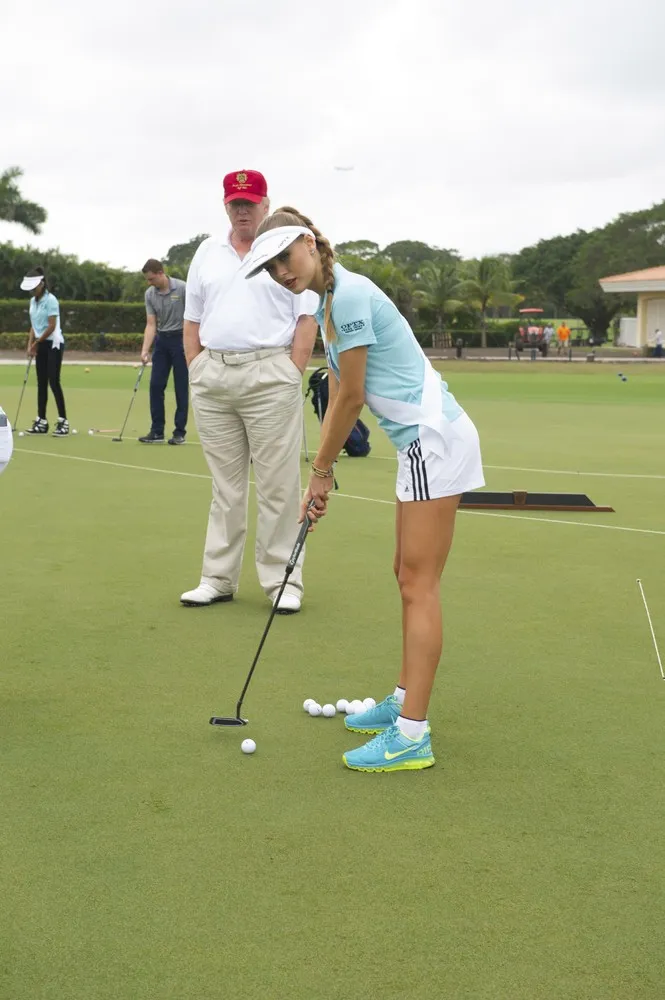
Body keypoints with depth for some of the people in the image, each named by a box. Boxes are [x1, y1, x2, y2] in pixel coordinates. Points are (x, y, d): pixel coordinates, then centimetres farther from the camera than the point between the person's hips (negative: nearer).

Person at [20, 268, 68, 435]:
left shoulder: (50, 300, -15)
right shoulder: (33, 301, 9)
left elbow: (52, 326, -18)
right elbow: (34, 326, 14)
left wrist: (36, 343, -12)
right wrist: (30, 344, 1)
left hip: (53, 344, -8)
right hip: (41, 345, 8)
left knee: (54, 382, -11)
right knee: (41, 383, 6)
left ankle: (63, 421, -7)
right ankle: (41, 421, 9)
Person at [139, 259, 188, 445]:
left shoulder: (182, 288, -13)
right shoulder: (149, 294, 1)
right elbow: (151, 324, 0)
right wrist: (145, 350, -10)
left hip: (180, 339, -5)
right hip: (162, 340, 5)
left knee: (181, 387, -1)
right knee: (156, 385, 0)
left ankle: (180, 432, 6)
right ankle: (157, 431, 6)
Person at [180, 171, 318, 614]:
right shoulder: (207, 253, 16)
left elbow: (307, 320, -2)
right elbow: (192, 322, 17)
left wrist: (292, 377, -9)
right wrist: (197, 374, 7)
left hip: (269, 374, -4)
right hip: (212, 375, 4)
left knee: (278, 485, -3)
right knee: (225, 485, 10)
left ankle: (283, 580, 4)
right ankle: (218, 578, 16)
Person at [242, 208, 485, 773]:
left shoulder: (349, 293, -16)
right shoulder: (327, 305, 14)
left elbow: (351, 398, -13)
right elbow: (338, 399, 17)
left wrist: (322, 472, -1)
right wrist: (320, 479, 14)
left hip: (434, 438, -10)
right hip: (420, 443, 10)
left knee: (419, 583, -8)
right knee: (410, 575, 14)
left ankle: (411, 735, -4)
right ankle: (405, 701, 25)